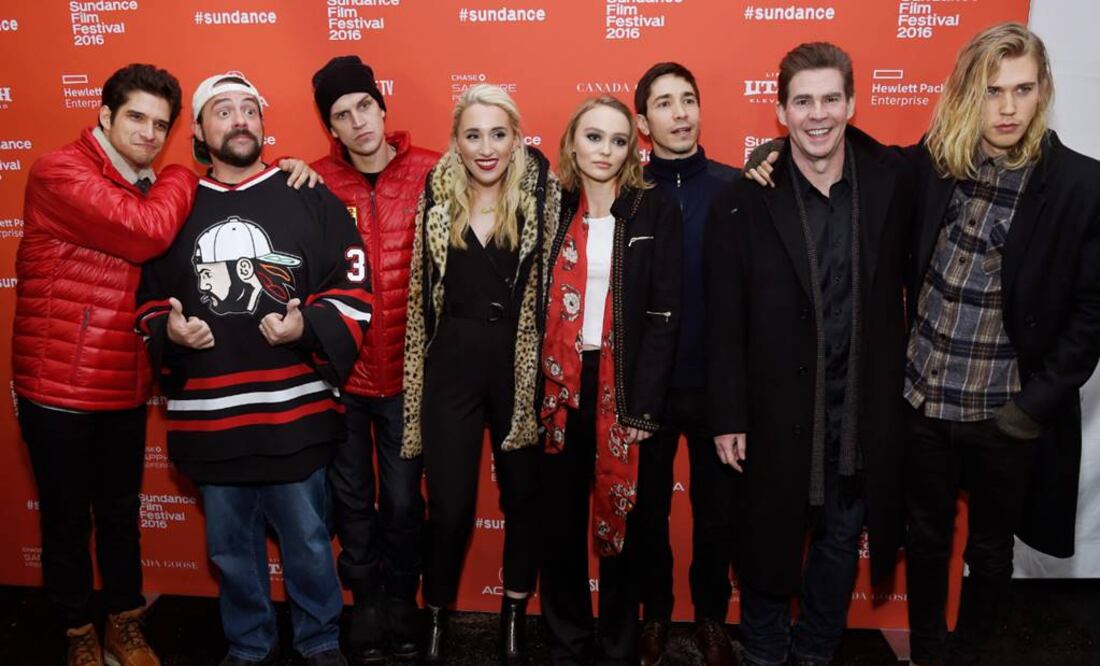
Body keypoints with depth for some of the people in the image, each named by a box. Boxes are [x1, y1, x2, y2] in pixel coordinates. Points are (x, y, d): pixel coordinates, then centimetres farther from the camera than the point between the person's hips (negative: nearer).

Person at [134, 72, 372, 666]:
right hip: (207, 416, 3)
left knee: (307, 540, 11)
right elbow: (147, 300, 16)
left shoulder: (310, 199, 0)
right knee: (230, 547, 17)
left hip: (295, 412, -2)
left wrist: (308, 326, -18)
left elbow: (354, 291, -1)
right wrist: (166, 331, -5)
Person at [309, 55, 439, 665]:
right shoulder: (315, 182, -3)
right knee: (352, 499, 16)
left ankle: (401, 604, 35)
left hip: (407, 370, -1)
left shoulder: (433, 174, -6)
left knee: (403, 499, 12)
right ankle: (366, 604, 37)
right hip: (339, 370, 1)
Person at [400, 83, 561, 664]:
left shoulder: (542, 195, -3)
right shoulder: (437, 200, 3)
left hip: (521, 364, 0)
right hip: (453, 366, 1)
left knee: (523, 494, 13)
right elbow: (420, 294, 8)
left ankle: (515, 616, 35)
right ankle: (436, 618, 29)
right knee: (449, 504, 4)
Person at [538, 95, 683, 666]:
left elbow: (665, 314, -6)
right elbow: (538, 307, 6)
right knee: (559, 523, 9)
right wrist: (539, 391, -2)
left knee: (620, 525, 7)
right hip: (561, 389, 3)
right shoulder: (554, 211, 8)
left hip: (623, 390, -2)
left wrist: (643, 405, -12)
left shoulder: (657, 213, 0)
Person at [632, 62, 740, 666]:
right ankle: (654, 612, 36)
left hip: (715, 382, 0)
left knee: (716, 508, 14)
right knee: (648, 506, 15)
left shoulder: (733, 188, -3)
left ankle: (711, 616, 36)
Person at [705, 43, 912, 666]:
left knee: (842, 541, 19)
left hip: (864, 411, 3)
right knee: (769, 542, 14)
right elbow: (725, 322, -7)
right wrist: (728, 417, -6)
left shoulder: (893, 181, -4)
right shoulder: (745, 201, -9)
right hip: (778, 411, -2)